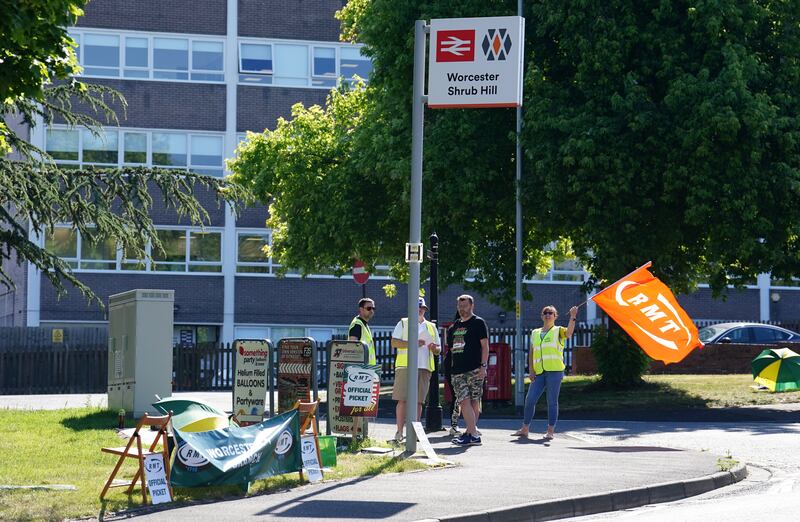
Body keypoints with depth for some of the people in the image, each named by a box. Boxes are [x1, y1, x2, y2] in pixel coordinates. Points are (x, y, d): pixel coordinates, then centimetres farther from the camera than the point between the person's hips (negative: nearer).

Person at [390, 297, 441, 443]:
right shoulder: (403, 323, 9)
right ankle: (399, 432, -6)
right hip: (405, 366, -3)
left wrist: (434, 348, -5)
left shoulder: (431, 327, 19)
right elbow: (394, 342, -2)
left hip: (424, 367, 3)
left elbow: (438, 349, 20)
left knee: (418, 401, 2)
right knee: (402, 399, -8)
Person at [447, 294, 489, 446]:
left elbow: (485, 345, -5)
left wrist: (483, 366, -14)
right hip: (457, 371, 6)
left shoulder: (478, 323, 1)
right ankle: (473, 433, -2)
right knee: (464, 401, -3)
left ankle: (471, 433, -4)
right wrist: (452, 366, 16)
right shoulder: (455, 326, 19)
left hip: (474, 370, -6)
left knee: (474, 402, -4)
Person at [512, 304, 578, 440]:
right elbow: (531, 353, 17)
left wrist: (572, 317, -28)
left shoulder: (558, 331, 7)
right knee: (530, 399, 1)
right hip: (539, 372, 4)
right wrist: (531, 370, 6)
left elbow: (569, 333, -16)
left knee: (552, 402, -3)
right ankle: (525, 429, 11)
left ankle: (550, 431, 2)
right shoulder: (535, 333, 19)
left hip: (554, 371, -4)